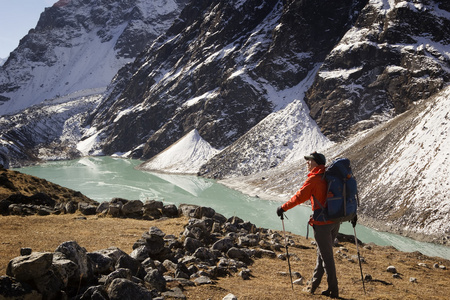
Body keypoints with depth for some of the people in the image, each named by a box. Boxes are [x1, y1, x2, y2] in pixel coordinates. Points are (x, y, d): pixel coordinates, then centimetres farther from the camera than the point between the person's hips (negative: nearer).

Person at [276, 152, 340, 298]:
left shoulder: (313, 179, -11)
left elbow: (299, 197, -15)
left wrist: (283, 208, -5)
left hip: (322, 223, -8)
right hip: (335, 221, 8)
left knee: (326, 256, 0)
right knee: (322, 253, 16)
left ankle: (333, 290, 5)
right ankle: (314, 285, 26)